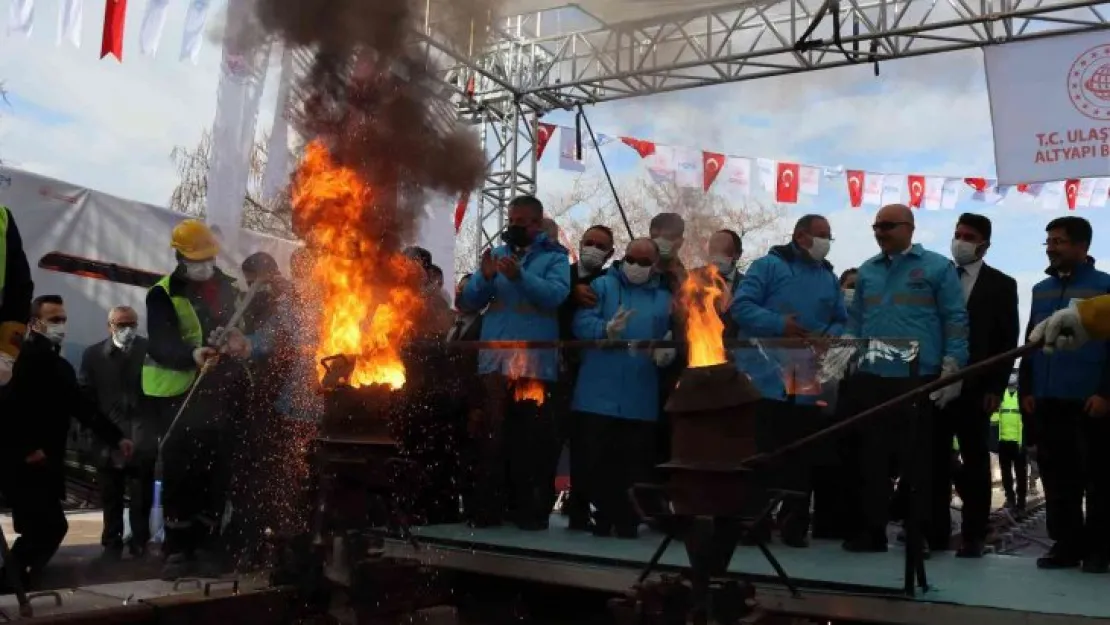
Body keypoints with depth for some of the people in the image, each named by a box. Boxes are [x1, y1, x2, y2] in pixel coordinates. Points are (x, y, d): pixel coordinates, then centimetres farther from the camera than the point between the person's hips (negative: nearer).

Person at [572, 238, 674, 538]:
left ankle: (628, 520, 15)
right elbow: (581, 321, -8)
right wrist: (606, 330, -28)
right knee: (598, 459, 4)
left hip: (641, 398, 2)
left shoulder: (664, 298, 15)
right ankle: (603, 516, 15)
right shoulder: (601, 286, 6)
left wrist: (668, 352, -8)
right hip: (599, 394, -2)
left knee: (635, 461, 5)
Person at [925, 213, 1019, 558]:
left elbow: (1008, 340, 1)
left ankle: (973, 536, 10)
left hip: (975, 388, -2)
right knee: (935, 461, 3)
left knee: (974, 462, 4)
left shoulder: (1001, 285, 5)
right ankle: (935, 532, 10)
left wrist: (996, 388, -7)